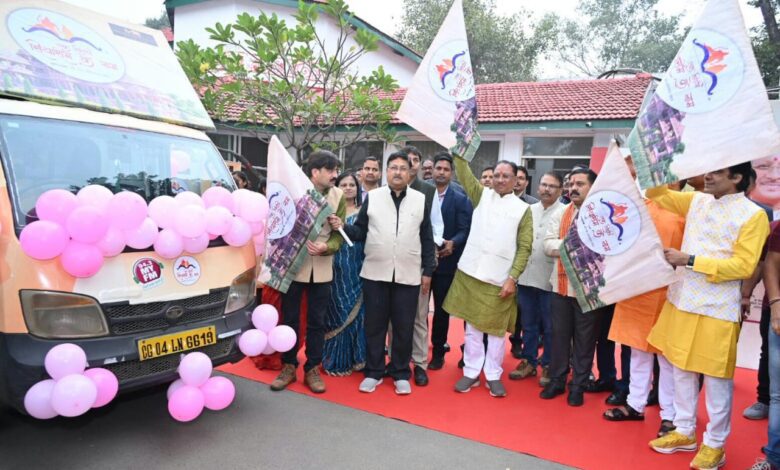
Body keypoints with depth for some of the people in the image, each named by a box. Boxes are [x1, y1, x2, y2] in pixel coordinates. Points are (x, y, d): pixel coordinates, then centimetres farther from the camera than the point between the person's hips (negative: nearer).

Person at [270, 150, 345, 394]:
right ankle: (288, 366, 25)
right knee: (289, 319, 9)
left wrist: (326, 248, -22)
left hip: (321, 268, 2)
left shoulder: (338, 196, -2)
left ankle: (312, 369, 22)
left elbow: (339, 234, -3)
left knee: (317, 321, 9)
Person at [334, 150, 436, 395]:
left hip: (408, 275, 0)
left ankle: (401, 373, 23)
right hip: (375, 273, 0)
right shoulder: (372, 197, 3)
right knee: (374, 325, 9)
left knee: (404, 327, 8)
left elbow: (427, 239, 6)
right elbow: (360, 232, 3)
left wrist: (428, 271, 4)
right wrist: (342, 227, -17)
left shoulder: (421, 200, 4)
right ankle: (373, 372, 23)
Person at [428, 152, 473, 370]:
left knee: (441, 309, 9)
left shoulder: (461, 200, 0)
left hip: (445, 262, -1)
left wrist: (453, 243, -25)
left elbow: (464, 230, -7)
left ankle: (438, 352, 23)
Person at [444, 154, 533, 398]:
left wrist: (512, 277, -9)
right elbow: (464, 173, -2)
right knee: (472, 326, 10)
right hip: (471, 273, 2)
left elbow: (524, 248, -1)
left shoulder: (523, 209, 2)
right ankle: (471, 372, 21)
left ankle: (493, 375, 21)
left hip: (500, 279, -2)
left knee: (496, 330, 8)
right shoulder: (481, 195, 9)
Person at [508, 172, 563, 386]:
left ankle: (549, 366, 21)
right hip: (526, 276, 5)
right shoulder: (529, 210, 11)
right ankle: (528, 361, 28)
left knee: (549, 326, 7)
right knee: (528, 324, 15)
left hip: (550, 279, -5)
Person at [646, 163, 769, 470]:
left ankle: (715, 444, 22)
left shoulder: (753, 215, -9)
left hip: (717, 309, -6)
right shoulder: (697, 201, 8)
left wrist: (689, 260, -19)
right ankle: (684, 432, 30)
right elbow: (660, 194, 19)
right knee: (681, 369, 14)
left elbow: (744, 266, -15)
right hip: (681, 301, 6)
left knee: (716, 378, 6)